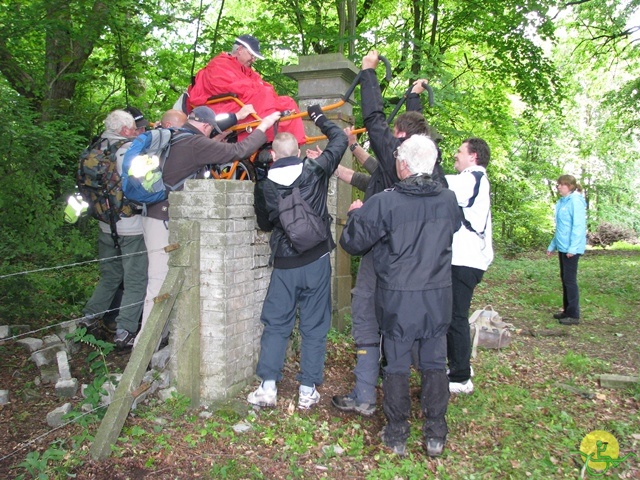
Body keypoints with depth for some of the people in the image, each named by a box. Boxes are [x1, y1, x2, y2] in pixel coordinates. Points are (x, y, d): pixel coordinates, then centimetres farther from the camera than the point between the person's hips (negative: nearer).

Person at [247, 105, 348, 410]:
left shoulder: (264, 186, -2)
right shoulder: (315, 171, -5)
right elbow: (340, 139, 10)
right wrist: (319, 118, 25)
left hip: (284, 264, 1)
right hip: (317, 262, 0)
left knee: (275, 325, 11)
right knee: (314, 327, 8)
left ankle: (268, 389, 11)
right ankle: (308, 391, 13)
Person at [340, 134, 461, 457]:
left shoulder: (383, 203, -15)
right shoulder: (449, 200, -2)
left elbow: (352, 242, -8)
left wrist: (356, 214, 11)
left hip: (397, 298, -3)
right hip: (438, 296, 3)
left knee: (397, 365, 10)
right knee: (434, 363, 13)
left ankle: (397, 434, 21)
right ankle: (435, 435, 23)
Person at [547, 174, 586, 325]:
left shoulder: (576, 201, -14)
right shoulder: (562, 202, 13)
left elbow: (578, 226, -18)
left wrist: (573, 248, -22)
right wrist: (552, 246, 21)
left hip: (571, 249, -9)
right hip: (562, 247, 9)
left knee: (570, 279, -5)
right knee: (565, 279, 14)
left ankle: (574, 315, 2)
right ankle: (567, 310, 24)